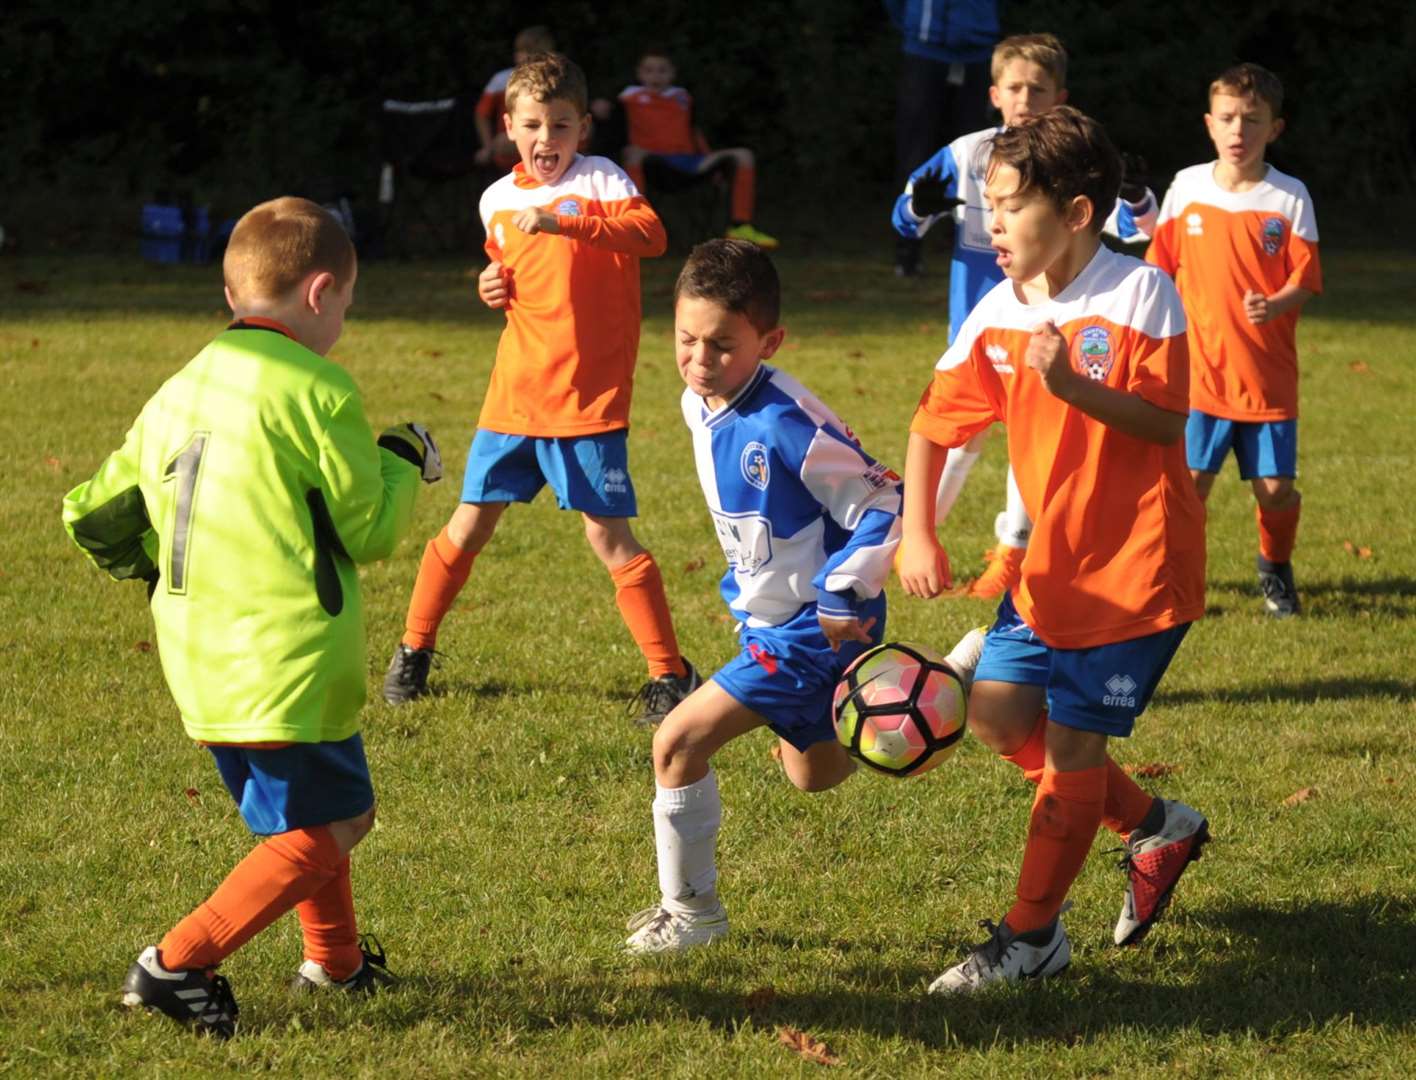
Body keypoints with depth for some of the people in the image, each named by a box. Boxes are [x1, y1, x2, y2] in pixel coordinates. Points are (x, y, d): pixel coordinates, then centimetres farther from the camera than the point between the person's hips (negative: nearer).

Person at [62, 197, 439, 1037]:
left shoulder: (175, 395, 8)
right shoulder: (317, 392, -13)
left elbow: (95, 517, 13)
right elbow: (369, 532, -7)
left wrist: (157, 571, 29)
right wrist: (405, 464, 11)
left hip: (200, 657, 8)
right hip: (290, 664, -8)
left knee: (305, 809, 25)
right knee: (325, 831, 0)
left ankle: (336, 959, 39)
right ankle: (181, 963, -9)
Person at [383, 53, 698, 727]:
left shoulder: (600, 181, -7)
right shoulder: (497, 200, 10)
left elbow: (651, 233, -28)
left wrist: (563, 222, -36)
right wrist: (494, 289, 4)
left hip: (588, 395, -5)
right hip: (515, 392, 5)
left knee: (607, 535, -7)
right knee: (469, 526, 7)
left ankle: (669, 674, 3)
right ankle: (413, 652, 23)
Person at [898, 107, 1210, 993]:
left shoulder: (1141, 296, -16)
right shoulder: (998, 314, 1)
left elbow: (1166, 425, -21)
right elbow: (935, 425, 7)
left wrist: (1072, 386, -36)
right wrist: (918, 535, -5)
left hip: (1138, 567, -7)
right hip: (1054, 563, 7)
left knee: (1073, 738, -5)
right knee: (998, 714, 5)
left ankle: (1032, 938, 7)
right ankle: (1157, 827, 23)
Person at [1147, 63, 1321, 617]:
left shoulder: (1290, 197, -2)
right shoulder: (1186, 188, 2)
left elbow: (1303, 281, -3)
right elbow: (1162, 270, 11)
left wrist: (1274, 306, -23)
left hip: (1269, 374, 0)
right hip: (1199, 370, 0)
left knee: (1276, 487, 0)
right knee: (1188, 479, -7)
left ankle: (1275, 569, 27)